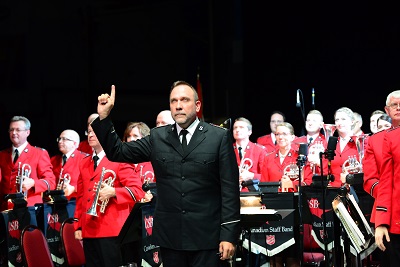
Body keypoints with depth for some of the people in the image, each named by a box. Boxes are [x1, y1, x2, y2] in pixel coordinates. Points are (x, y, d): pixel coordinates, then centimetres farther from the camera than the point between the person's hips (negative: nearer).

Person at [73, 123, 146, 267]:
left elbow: (136, 190, -8)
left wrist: (113, 192, -22)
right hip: (89, 231, 6)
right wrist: (77, 226, 12)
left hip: (112, 230, -6)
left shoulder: (119, 159, -1)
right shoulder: (84, 163, 18)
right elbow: (80, 197, 18)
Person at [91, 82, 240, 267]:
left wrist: (229, 235, -8)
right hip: (170, 236, 3)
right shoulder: (158, 137, 9)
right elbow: (117, 152, 12)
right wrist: (103, 117, 0)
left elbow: (230, 188, -3)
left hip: (206, 236, -3)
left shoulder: (219, 137, 0)